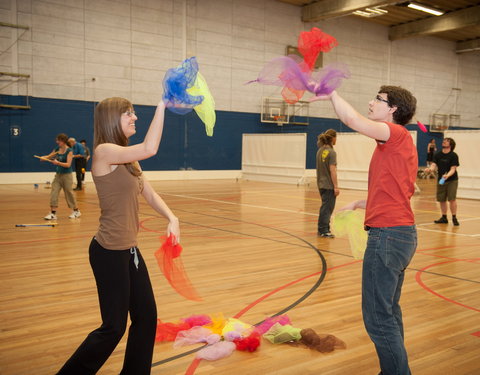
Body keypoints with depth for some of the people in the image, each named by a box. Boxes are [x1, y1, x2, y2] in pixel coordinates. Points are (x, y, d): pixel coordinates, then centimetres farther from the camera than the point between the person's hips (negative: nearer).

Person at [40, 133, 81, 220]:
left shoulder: (69, 151, -12)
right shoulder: (57, 149, 5)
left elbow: (68, 164, -19)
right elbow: (49, 156, 13)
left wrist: (58, 163, -33)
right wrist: (43, 157, -9)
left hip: (66, 175, -6)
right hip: (58, 174, 6)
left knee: (69, 193, 4)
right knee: (54, 193, -4)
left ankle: (76, 211, 23)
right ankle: (53, 213, -2)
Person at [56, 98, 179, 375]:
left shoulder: (128, 160, 12)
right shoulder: (104, 152, -16)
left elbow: (151, 195, 9)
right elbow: (149, 149, -31)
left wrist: (172, 219, -9)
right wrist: (162, 105, -26)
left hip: (129, 250, 9)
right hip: (109, 253, -9)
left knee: (147, 318, 14)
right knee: (114, 327, 3)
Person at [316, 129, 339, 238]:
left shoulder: (320, 151, 6)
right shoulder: (331, 152, -15)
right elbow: (332, 170, -18)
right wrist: (336, 186, -17)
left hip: (321, 184, 8)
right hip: (329, 185, -8)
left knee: (326, 207, 18)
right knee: (327, 207, -1)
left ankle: (323, 229, 25)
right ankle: (324, 230, 3)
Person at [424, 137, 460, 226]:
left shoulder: (453, 156, -9)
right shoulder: (438, 155, 4)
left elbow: (453, 169, -15)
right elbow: (434, 165, -5)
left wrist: (447, 175, -35)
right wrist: (431, 169, -30)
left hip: (452, 180, -4)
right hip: (441, 180, 4)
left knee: (452, 199, -12)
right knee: (441, 200, 7)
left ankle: (454, 218, 1)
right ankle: (444, 218, 22)